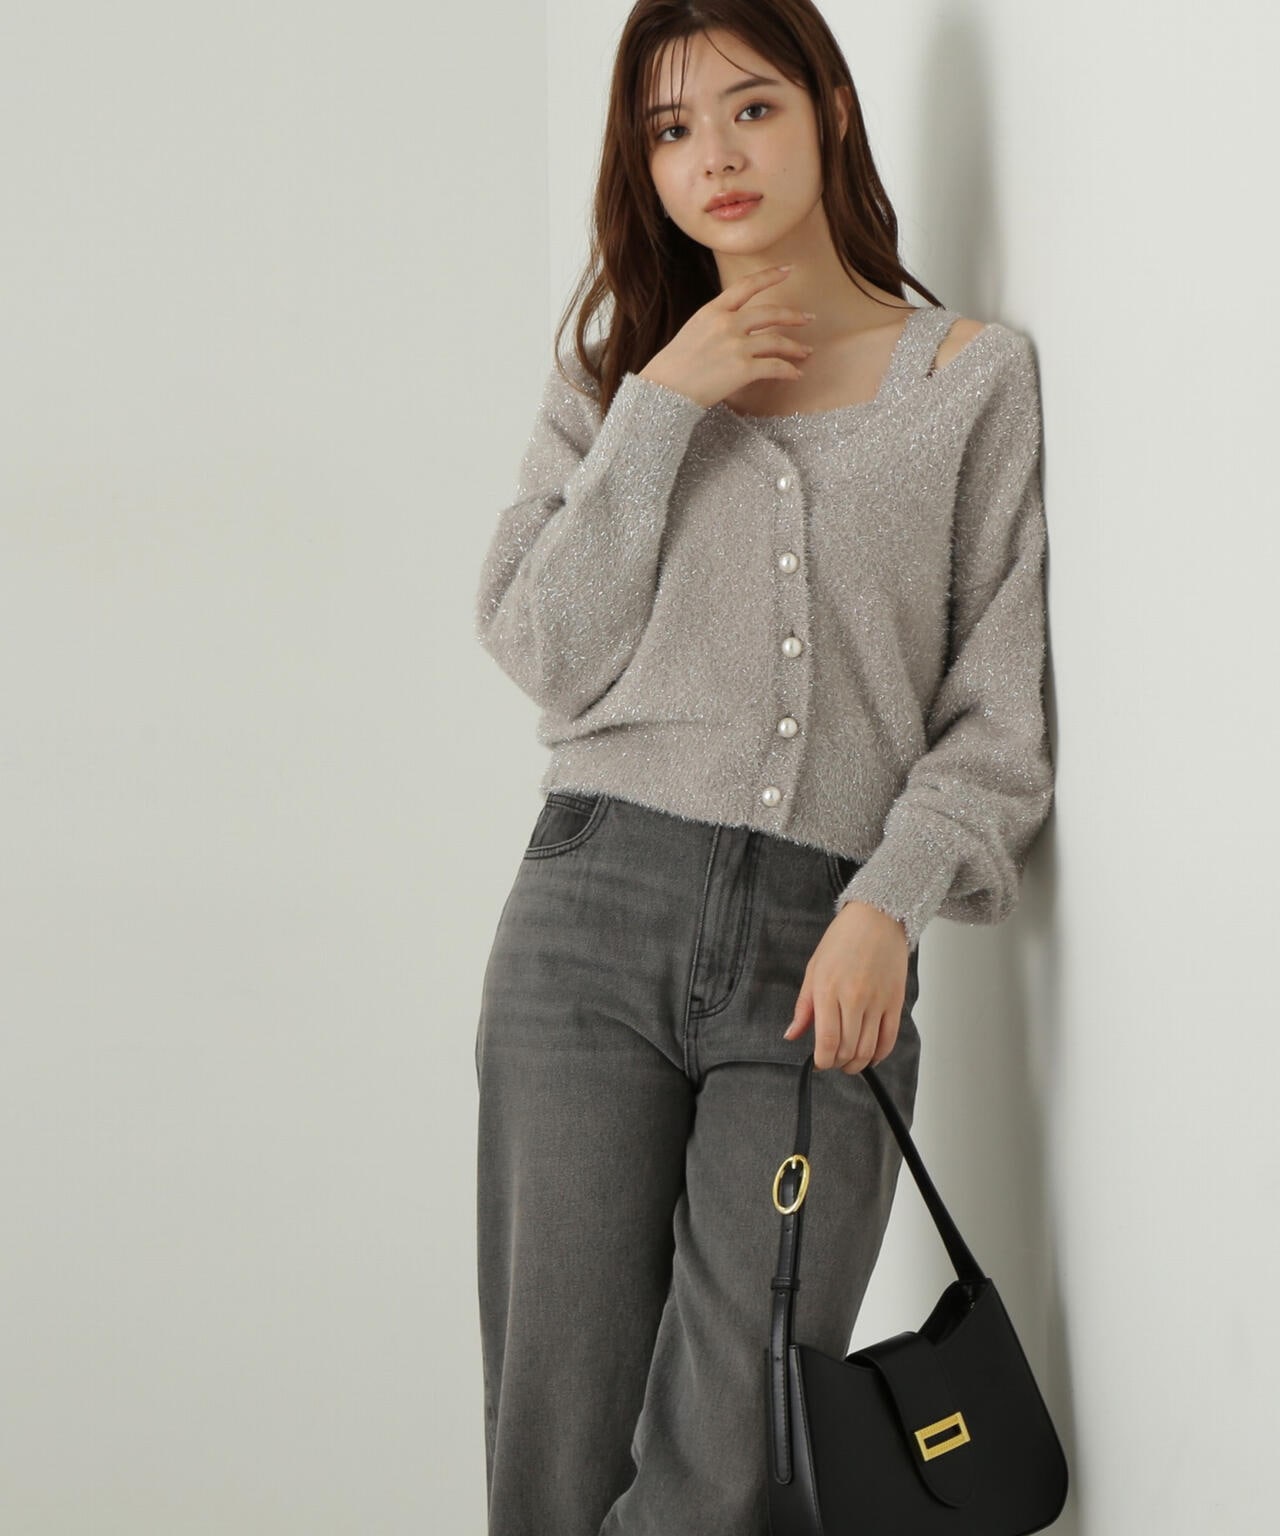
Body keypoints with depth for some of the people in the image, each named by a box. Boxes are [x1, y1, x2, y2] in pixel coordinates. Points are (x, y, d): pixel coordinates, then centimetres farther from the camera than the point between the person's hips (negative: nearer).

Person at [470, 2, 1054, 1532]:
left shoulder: (975, 377, 9)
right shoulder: (615, 378, 16)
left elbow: (999, 711, 5)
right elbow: (542, 651, 2)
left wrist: (890, 904, -10)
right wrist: (661, 409, -3)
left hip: (827, 946, -1)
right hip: (597, 907, 2)